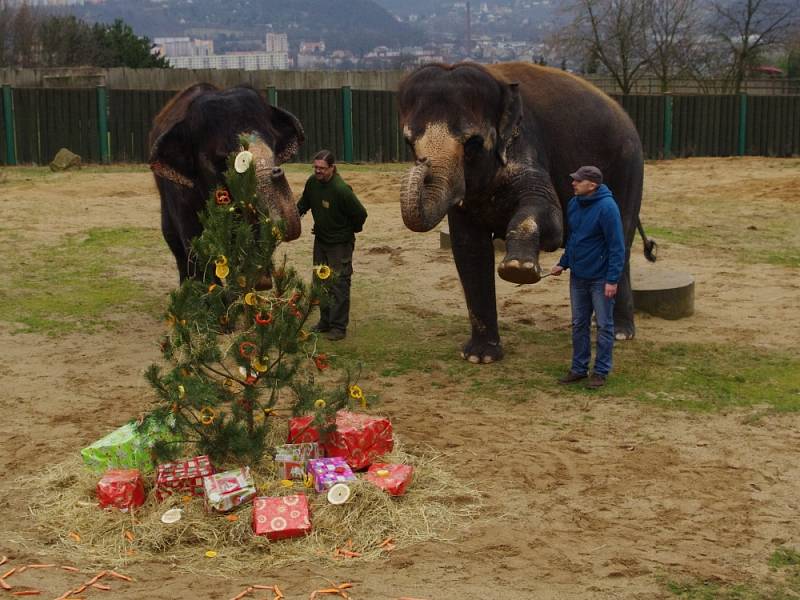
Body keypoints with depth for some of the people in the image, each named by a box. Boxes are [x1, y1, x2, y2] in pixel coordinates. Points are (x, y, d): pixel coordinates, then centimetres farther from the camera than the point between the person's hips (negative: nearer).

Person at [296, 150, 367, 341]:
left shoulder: (341, 189, -27)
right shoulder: (312, 182, -6)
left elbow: (360, 214, -18)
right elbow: (304, 203, 14)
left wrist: (351, 230, -2)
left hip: (340, 243, -7)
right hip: (320, 240, 7)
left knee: (339, 284, -5)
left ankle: (339, 327, 2)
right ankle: (325, 321, 26)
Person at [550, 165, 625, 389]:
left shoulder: (607, 207, -18)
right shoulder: (574, 204, 4)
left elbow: (617, 246, -18)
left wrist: (612, 280, -20)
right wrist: (563, 263, 11)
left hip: (600, 278, -7)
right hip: (578, 276, 7)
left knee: (604, 325, 4)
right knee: (579, 324, 13)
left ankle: (601, 372, 12)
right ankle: (578, 368, 23)